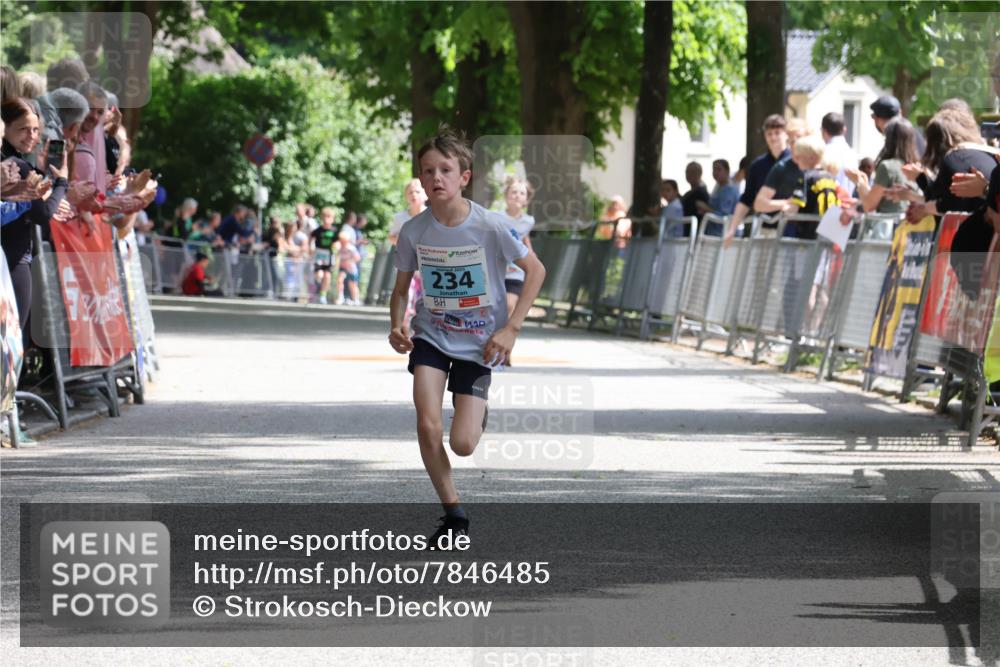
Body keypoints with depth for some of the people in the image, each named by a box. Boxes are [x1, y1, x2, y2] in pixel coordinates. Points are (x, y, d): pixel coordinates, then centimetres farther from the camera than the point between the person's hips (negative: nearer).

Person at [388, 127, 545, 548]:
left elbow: (535, 270, -6)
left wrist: (511, 328, -12)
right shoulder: (414, 232, -10)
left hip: (479, 342, -2)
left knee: (462, 445, -7)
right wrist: (397, 326, -14)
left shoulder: (489, 226, -18)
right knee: (428, 426, -19)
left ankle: (477, 415, 32)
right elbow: (401, 288, 5)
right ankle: (453, 515, 0)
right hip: (431, 336, 2)